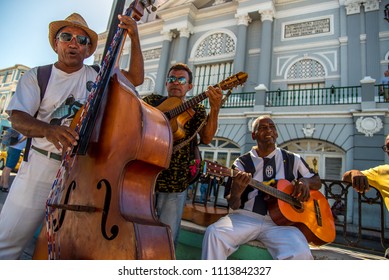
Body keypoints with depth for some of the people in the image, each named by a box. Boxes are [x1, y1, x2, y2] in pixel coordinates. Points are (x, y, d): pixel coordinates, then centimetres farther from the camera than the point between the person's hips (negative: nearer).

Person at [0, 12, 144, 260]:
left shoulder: (96, 76, 8)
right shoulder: (36, 76, 4)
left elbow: (136, 78, 0)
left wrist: (134, 38, -9)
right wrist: (48, 129, -29)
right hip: (42, 166, 0)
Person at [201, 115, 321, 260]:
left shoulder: (293, 159, 13)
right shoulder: (242, 162, 6)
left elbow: (317, 181, 25)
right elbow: (233, 205, 3)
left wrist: (305, 181, -1)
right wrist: (236, 192, -23)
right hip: (246, 217, -1)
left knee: (300, 254, -29)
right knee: (213, 233, -28)